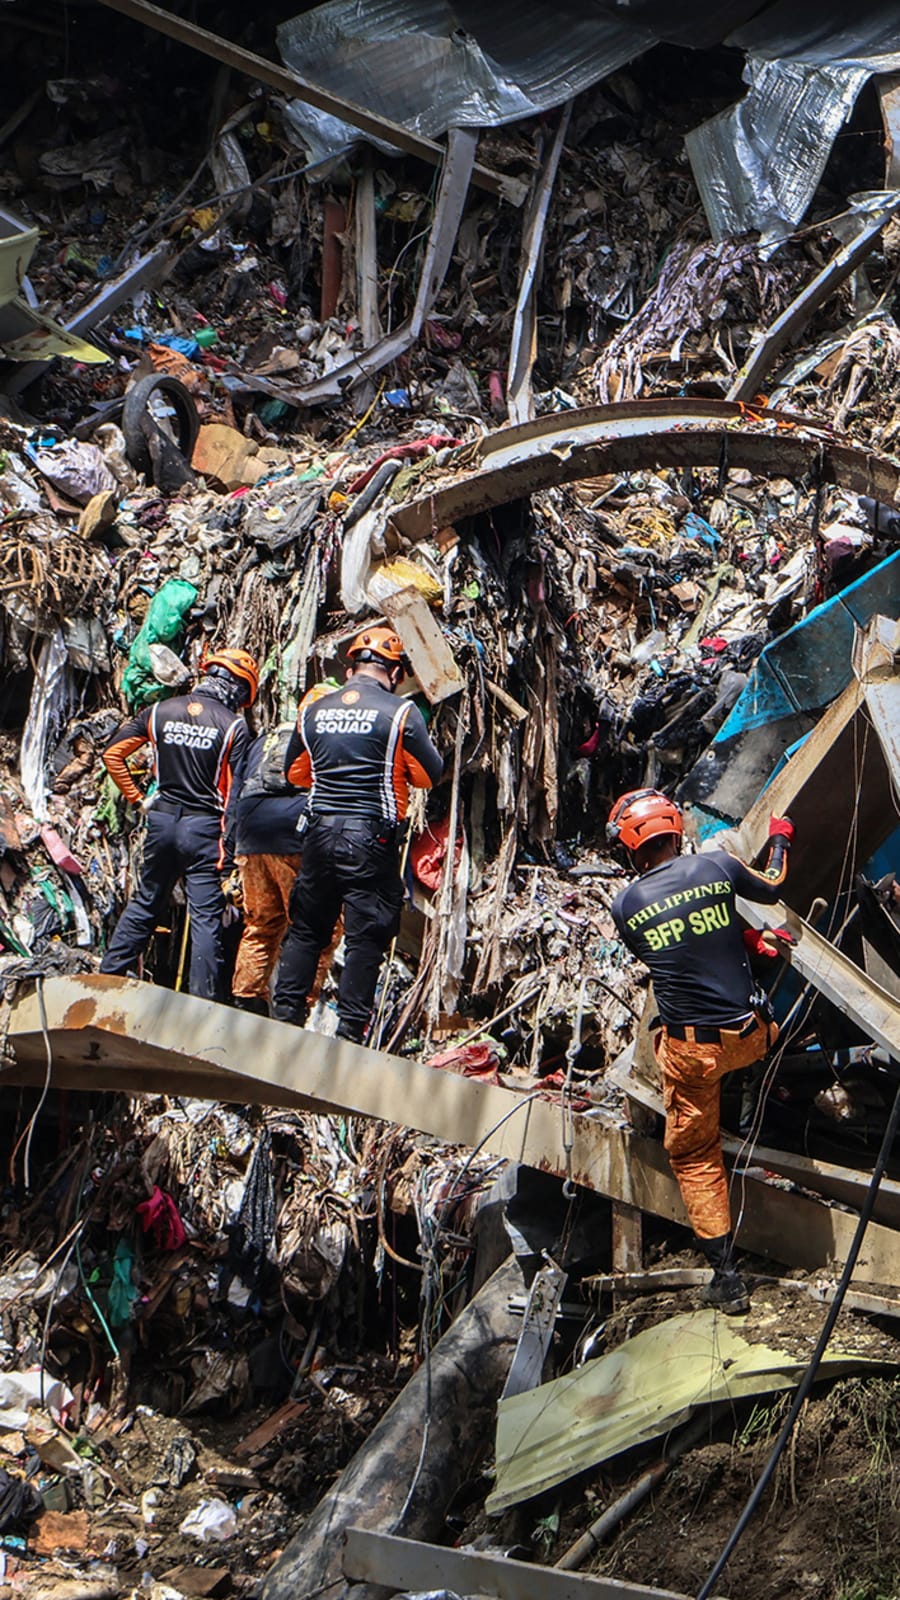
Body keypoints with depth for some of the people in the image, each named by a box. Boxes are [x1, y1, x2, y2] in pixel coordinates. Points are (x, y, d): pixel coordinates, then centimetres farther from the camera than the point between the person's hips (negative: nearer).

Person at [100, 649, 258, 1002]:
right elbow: (235, 795, -11)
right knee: (206, 918, -1)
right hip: (204, 827, -4)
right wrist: (228, 848, -9)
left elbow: (112, 754, 5)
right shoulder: (234, 727, -7)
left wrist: (137, 798, 13)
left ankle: (108, 977, 22)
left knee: (144, 905, 19)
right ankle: (205, 1002, -2)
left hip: (161, 820, 4)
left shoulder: (160, 712, 4)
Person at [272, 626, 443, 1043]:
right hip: (372, 837, -4)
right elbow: (430, 775, 1)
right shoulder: (401, 713, -7)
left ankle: (285, 1015, 16)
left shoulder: (313, 710, 7)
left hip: (320, 832, 4)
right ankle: (349, 1028, 2)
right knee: (365, 937, 2)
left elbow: (296, 773, 18)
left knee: (306, 929, 14)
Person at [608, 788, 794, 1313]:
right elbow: (772, 888, 14)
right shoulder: (717, 866, -7)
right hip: (752, 1037, 1)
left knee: (695, 1157, 15)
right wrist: (780, 839, 32)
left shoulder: (625, 906, -5)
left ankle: (727, 1275, 11)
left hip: (692, 1049, -1)